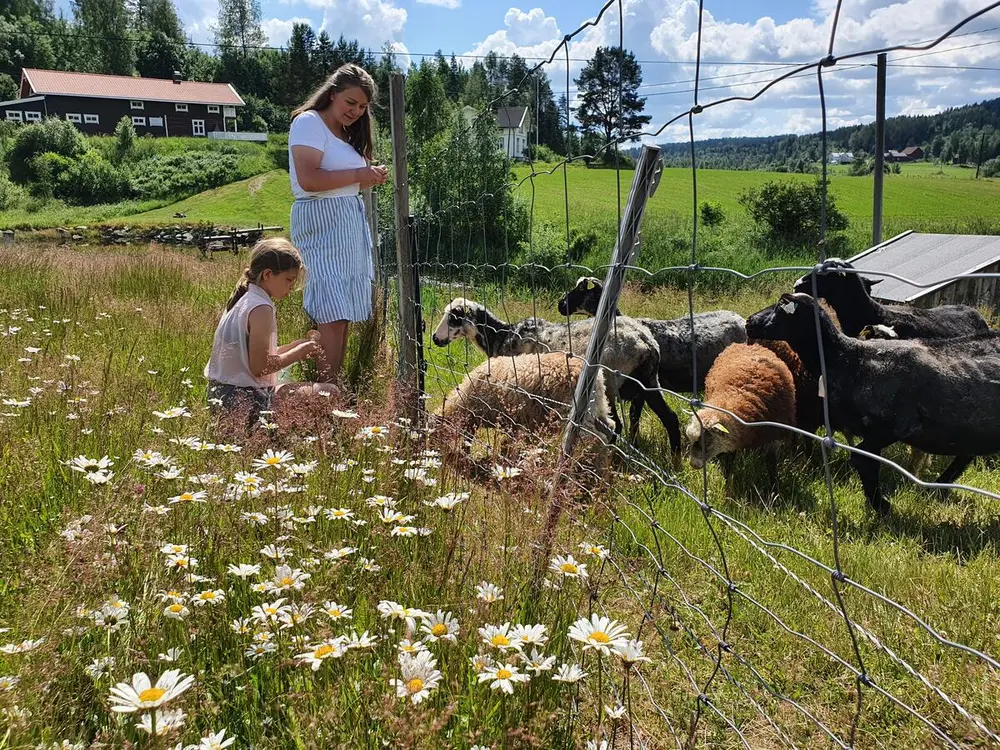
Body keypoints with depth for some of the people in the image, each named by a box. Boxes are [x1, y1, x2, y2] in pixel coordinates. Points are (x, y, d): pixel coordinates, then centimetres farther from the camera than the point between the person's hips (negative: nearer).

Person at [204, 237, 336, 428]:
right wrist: (298, 353, -11)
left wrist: (298, 346, 6)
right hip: (246, 401, -10)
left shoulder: (244, 299, 11)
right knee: (328, 394, -10)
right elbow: (259, 367, -23)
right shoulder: (261, 308, -18)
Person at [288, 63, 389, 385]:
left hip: (351, 223, 9)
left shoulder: (347, 133, 23)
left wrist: (371, 178, 2)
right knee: (333, 315, -16)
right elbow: (308, 180, -17)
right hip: (321, 223, -9)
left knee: (344, 315, 2)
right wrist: (357, 175, -15)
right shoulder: (309, 123, -5)